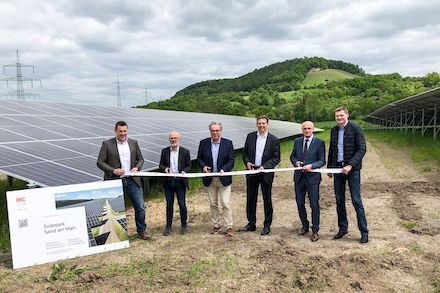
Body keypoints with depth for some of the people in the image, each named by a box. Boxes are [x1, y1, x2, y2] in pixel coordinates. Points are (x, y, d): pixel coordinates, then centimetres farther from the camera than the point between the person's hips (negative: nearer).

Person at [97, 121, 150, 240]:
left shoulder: (133, 143, 9)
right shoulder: (107, 144, -1)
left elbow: (140, 159, 15)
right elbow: (100, 162, -3)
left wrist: (137, 167, -6)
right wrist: (113, 170, -16)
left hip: (132, 180, 3)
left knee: (140, 207, 4)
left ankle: (142, 230, 21)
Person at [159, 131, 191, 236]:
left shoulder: (185, 152, 0)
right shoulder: (164, 151, 5)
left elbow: (189, 166, 2)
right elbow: (160, 165, 7)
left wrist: (184, 171, -18)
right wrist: (165, 168, -14)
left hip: (180, 181, -2)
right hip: (168, 181, 2)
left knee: (182, 204, 3)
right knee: (169, 204, 10)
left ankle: (183, 226, 19)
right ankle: (168, 226, 21)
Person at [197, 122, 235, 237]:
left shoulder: (228, 143, -3)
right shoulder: (203, 143, 1)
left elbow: (231, 160, -3)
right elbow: (199, 158, 8)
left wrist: (224, 169, -19)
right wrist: (203, 166, -12)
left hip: (223, 178, -2)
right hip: (210, 179, 2)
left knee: (226, 204, -3)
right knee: (213, 204, 11)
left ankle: (229, 227, 7)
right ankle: (216, 226, 23)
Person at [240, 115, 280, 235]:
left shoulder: (273, 140, -4)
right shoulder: (250, 136, 5)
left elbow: (276, 158, -5)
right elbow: (245, 152, 11)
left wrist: (264, 167, -17)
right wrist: (247, 162, -8)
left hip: (266, 173, -3)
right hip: (251, 172, 3)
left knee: (267, 200, 7)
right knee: (250, 199, 10)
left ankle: (267, 225, 19)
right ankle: (251, 224, 24)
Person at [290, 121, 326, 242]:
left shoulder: (319, 143, -4)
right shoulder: (297, 141, 8)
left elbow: (322, 161, -5)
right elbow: (292, 156, 16)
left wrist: (311, 166, -21)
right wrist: (296, 162, -6)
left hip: (312, 177, -4)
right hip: (299, 177, 4)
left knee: (314, 204, 1)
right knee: (300, 203, 13)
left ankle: (315, 231, 14)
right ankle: (305, 226, 32)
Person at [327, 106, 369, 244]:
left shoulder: (355, 128, -6)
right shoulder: (334, 130, 11)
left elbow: (362, 149, -11)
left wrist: (350, 165, -20)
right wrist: (329, 167, 17)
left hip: (352, 169, -5)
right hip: (337, 169, 5)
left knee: (356, 201, -3)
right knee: (339, 201, 9)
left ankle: (364, 231, 8)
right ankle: (342, 228, 21)